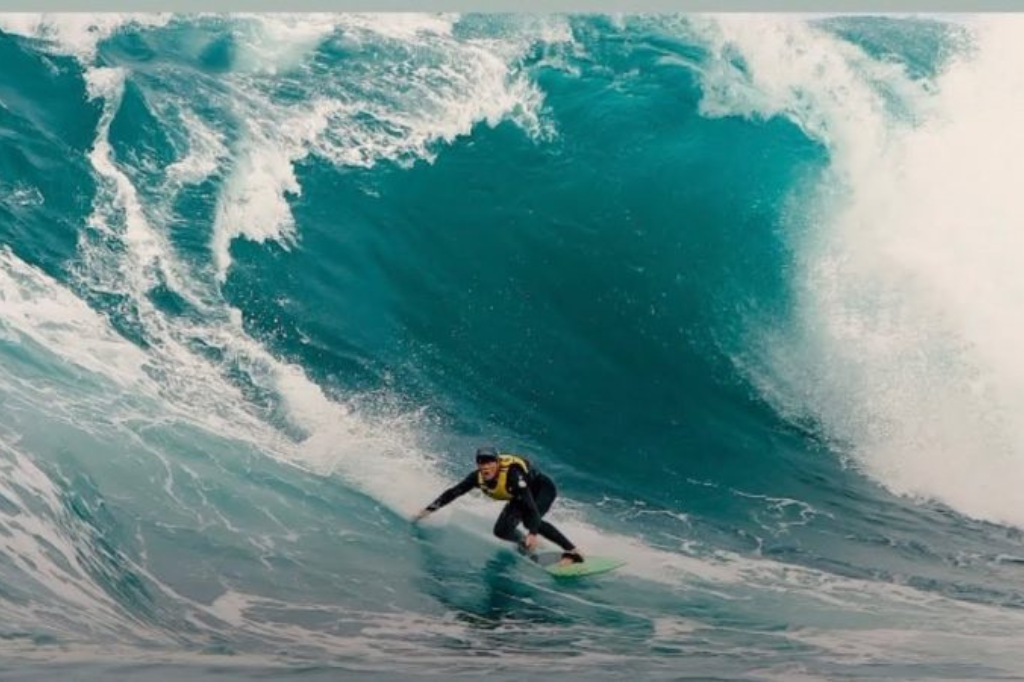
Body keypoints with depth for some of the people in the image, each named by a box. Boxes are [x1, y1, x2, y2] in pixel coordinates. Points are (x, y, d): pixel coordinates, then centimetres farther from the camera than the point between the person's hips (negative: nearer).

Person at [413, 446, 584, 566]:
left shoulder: (512, 473, -39)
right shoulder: (477, 478, -22)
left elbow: (531, 506, -43)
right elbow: (452, 493, -10)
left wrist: (533, 533, -54)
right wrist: (428, 510, -13)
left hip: (543, 489, -6)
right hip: (519, 498, 6)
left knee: (529, 519, -32)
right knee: (502, 531, -9)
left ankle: (572, 552, -23)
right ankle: (526, 546, 21)